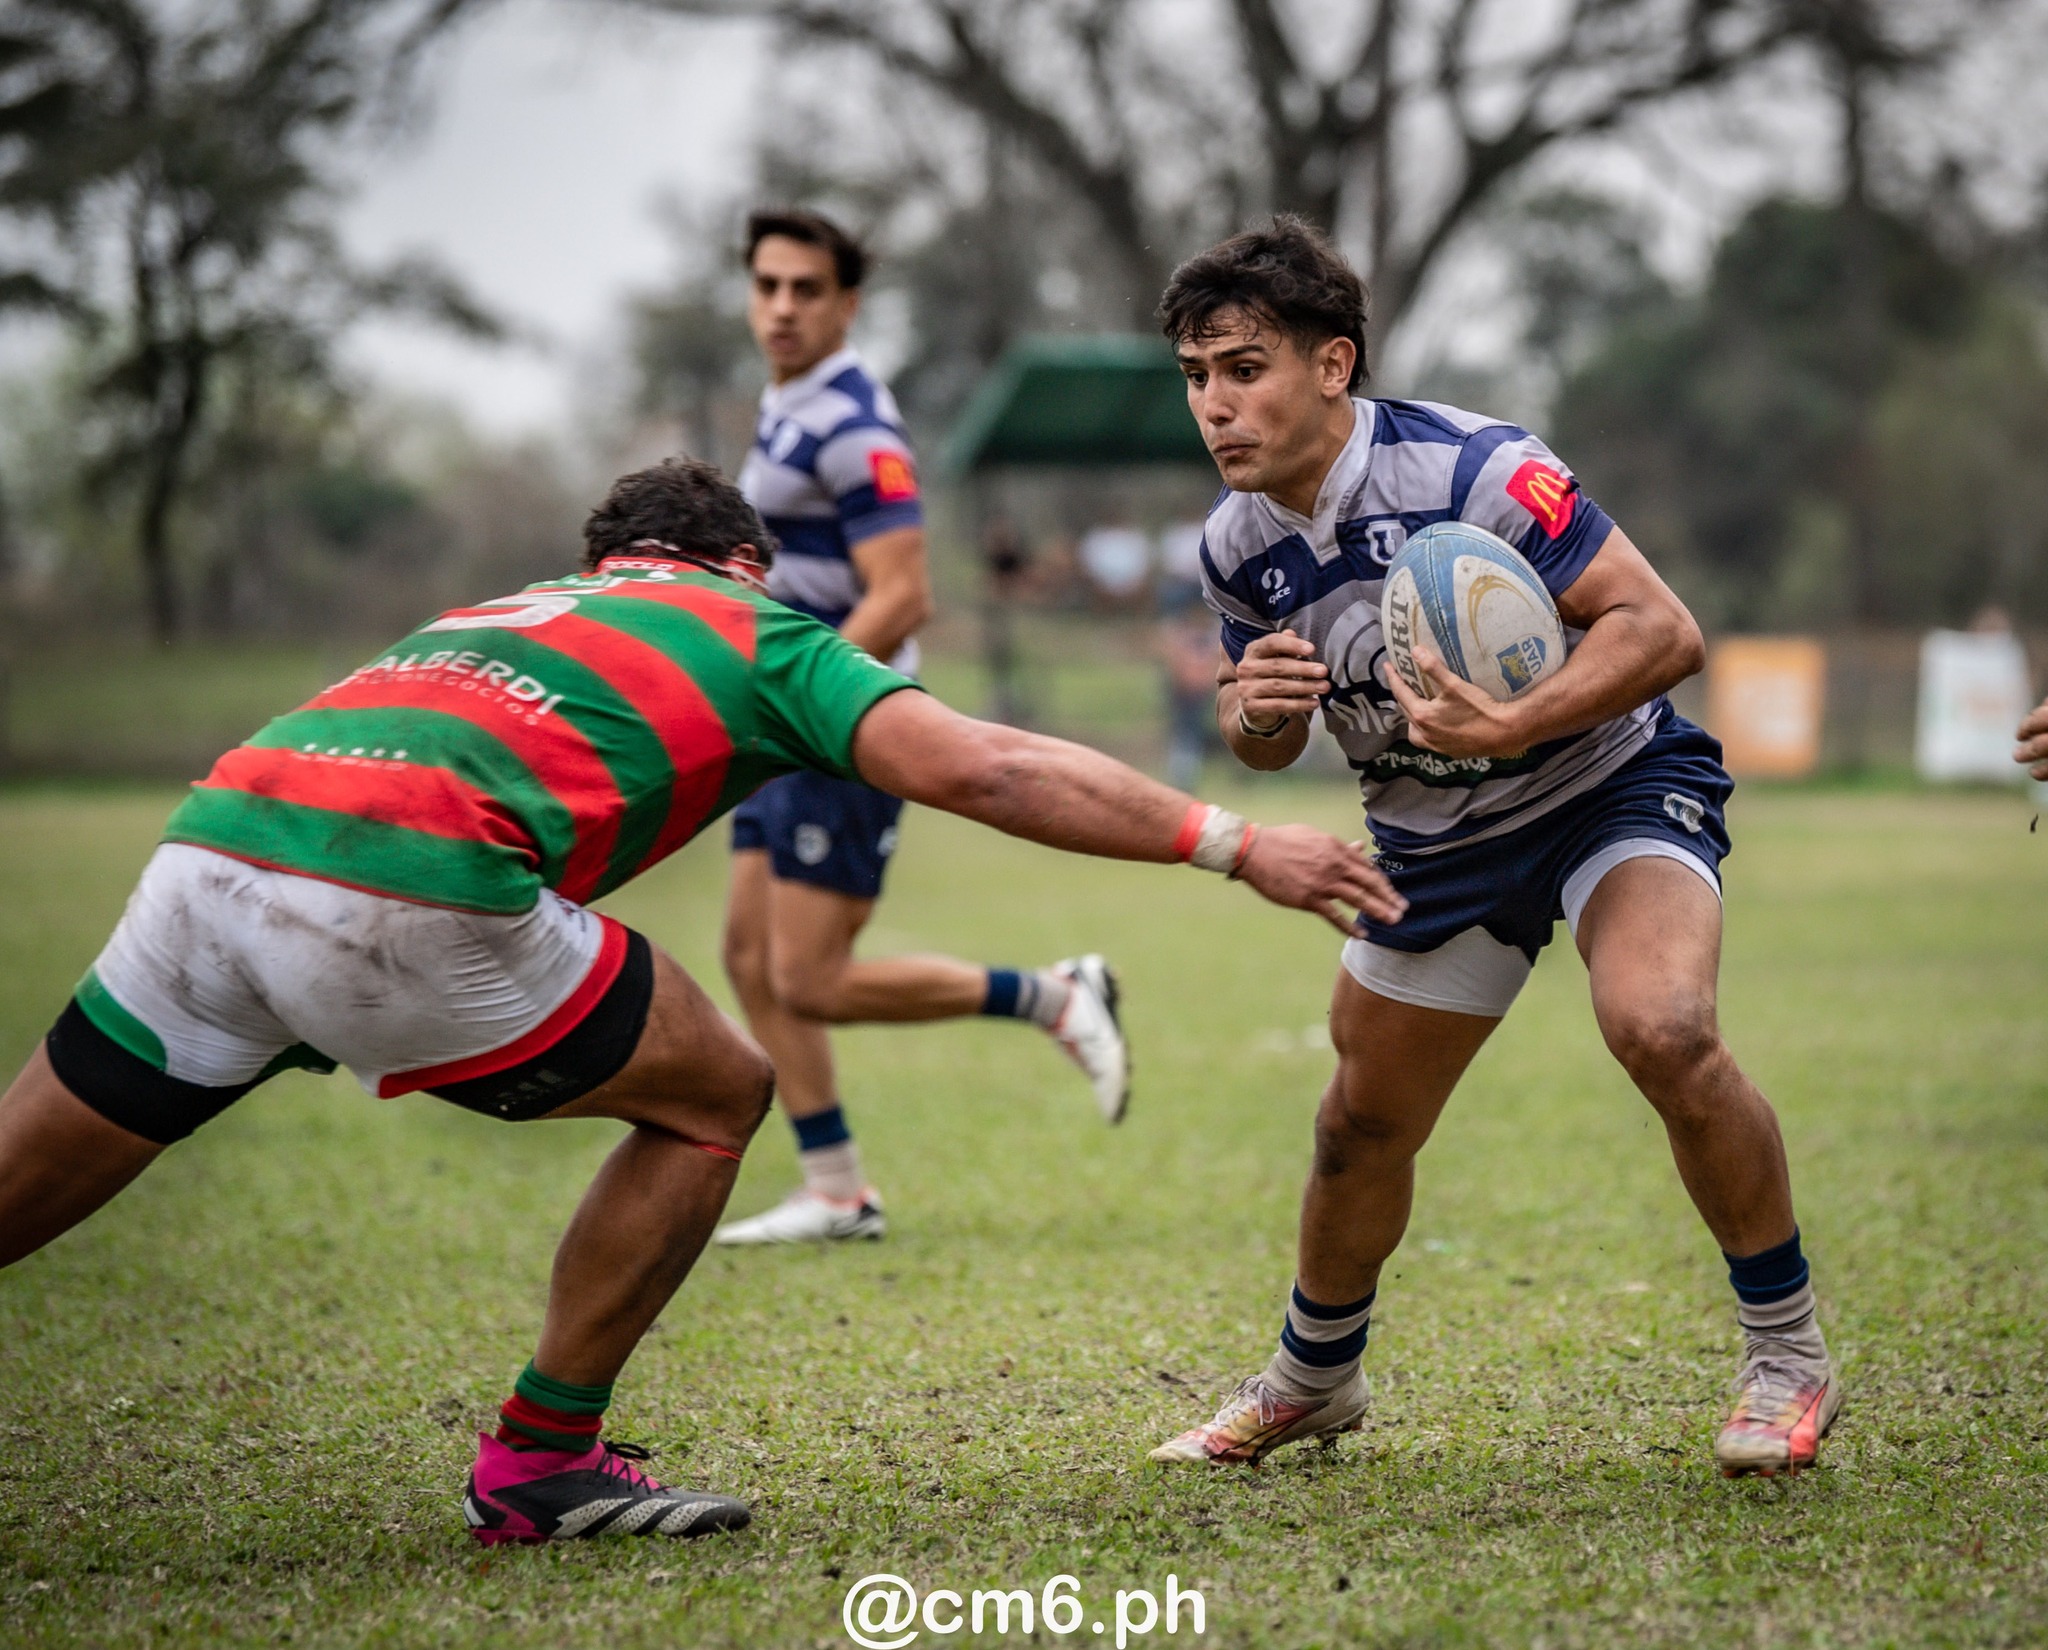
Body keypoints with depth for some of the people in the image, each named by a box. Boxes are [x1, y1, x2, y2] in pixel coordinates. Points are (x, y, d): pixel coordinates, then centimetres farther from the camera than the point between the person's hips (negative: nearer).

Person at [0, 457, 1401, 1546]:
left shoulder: (495, 615, 38)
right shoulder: (758, 632, 21)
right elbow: (983, 770, 9)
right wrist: (1230, 842, 12)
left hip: (206, 848, 6)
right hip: (400, 890, -6)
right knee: (713, 1097, 15)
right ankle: (541, 1465, 19)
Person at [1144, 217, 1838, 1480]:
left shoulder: (1478, 469, -26)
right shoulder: (1239, 546, -6)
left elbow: (1664, 630, -28)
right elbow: (1268, 742, 9)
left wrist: (1515, 726, -41)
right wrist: (1254, 712, -16)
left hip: (1616, 783, -6)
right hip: (1439, 843, 6)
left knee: (1663, 1033, -32)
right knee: (1361, 1131, 10)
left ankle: (1789, 1354, -13)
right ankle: (1311, 1380, 38)